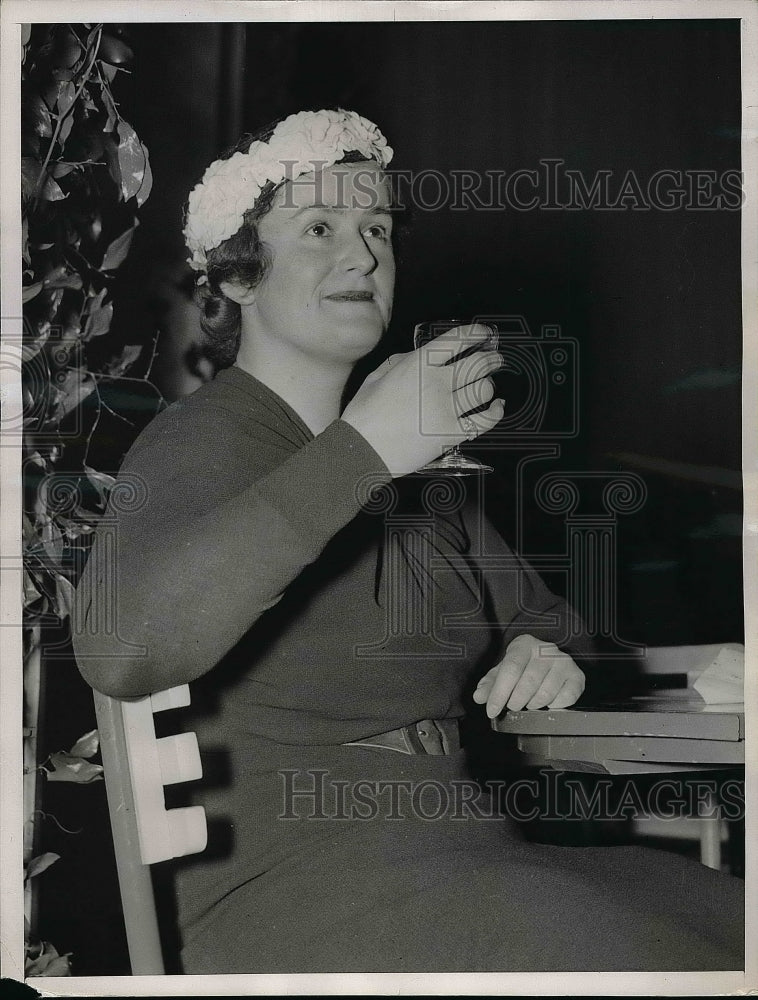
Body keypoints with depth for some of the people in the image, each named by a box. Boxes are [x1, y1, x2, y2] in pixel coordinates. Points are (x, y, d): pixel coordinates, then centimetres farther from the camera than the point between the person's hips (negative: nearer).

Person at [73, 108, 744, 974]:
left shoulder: (418, 465, 17)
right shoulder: (204, 439, -7)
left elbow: (538, 617, 28)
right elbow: (121, 649, -28)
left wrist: (549, 657, 2)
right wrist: (360, 451, -28)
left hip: (467, 851, 7)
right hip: (295, 870, -7)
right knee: (642, 959, -28)